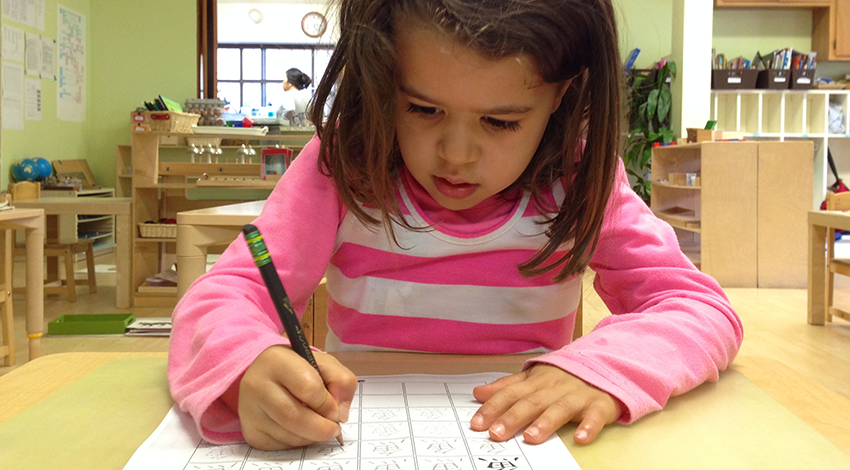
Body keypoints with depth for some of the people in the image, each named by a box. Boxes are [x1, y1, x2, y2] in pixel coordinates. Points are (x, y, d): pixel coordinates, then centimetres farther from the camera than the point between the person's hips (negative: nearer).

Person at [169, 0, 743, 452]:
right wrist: (249, 368, -34)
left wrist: (598, 368, -27)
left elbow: (705, 310, -8)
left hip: (524, 441, 1)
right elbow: (225, 293, -12)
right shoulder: (343, 167, -8)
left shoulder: (578, 183, -6)